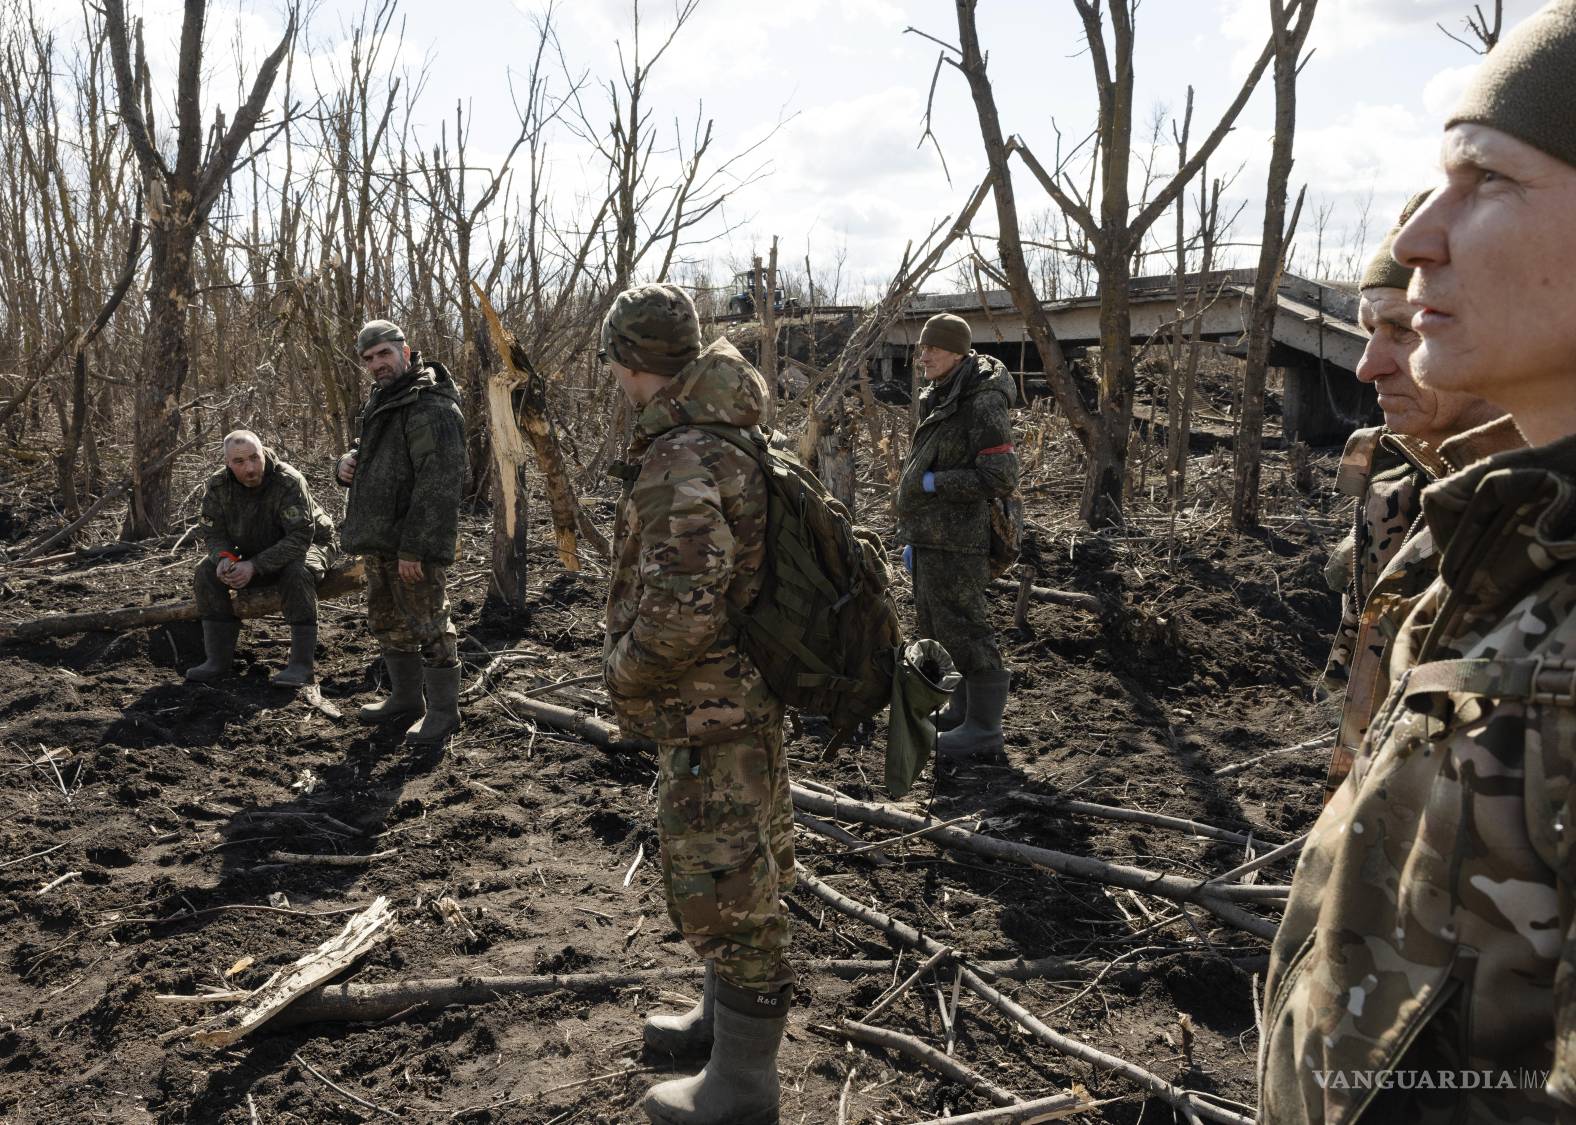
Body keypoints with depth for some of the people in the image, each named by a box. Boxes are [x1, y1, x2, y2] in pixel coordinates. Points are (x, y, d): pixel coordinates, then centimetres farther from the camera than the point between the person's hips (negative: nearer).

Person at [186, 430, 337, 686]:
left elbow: (300, 537, -34)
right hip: (255, 553, 6)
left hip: (308, 546, -6)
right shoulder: (217, 487, -11)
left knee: (297, 573, -38)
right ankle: (217, 659, -7)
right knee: (206, 572, -12)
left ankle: (301, 665, -32)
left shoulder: (290, 482, -29)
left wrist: (254, 566, -40)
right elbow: (214, 533, -5)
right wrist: (223, 557, -30)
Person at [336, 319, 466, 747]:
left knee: (428, 624, -3)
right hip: (379, 541, 10)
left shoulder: (431, 408, -17)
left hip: (414, 543, -10)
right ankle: (406, 698, 32)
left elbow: (439, 484, -23)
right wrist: (347, 462, 2)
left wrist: (415, 548, -24)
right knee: (388, 622, 18)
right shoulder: (382, 403, 14)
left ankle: (442, 711, 8)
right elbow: (370, 456, 28)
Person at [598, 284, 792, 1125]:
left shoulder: (677, 465, -25)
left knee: (722, 885, 3)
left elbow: (682, 610, -30)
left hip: (708, 712, -10)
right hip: (746, 696, 10)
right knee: (744, 871, 22)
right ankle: (727, 1016, 41)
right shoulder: (731, 439, 7)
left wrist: (622, 670, -13)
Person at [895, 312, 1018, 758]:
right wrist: (910, 536, 20)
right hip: (929, 539, 10)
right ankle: (962, 708, 33)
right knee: (937, 628, 18)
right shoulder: (938, 402, 14)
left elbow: (1000, 478, -22)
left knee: (964, 629, -3)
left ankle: (984, 726, 8)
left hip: (957, 543, -10)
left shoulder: (983, 405, -16)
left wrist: (935, 483, -17)